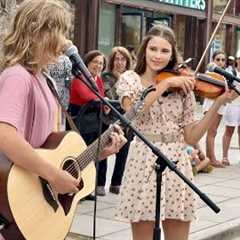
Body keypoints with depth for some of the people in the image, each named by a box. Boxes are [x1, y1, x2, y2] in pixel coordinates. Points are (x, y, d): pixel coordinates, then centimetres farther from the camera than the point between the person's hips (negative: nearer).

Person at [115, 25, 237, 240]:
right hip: (144, 162, -2)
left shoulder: (183, 88, 7)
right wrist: (166, 84, -19)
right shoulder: (130, 79, 2)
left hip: (177, 163, 2)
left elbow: (191, 137, 1)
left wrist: (218, 103, -6)